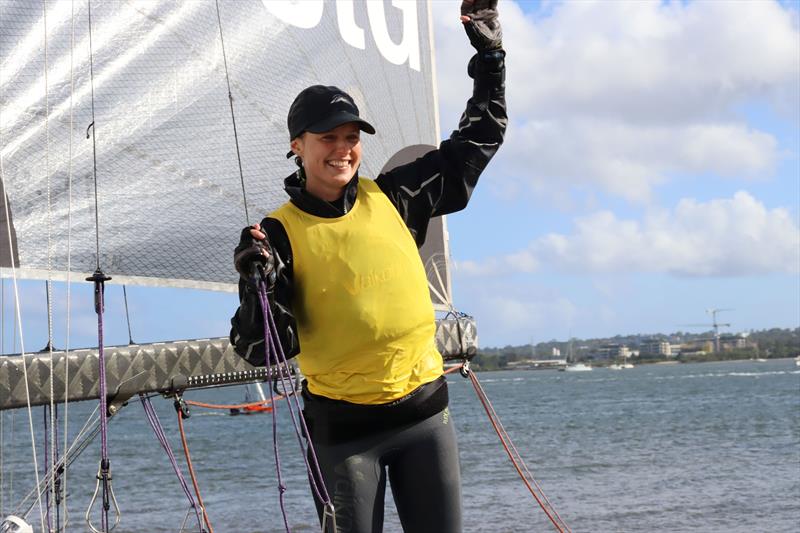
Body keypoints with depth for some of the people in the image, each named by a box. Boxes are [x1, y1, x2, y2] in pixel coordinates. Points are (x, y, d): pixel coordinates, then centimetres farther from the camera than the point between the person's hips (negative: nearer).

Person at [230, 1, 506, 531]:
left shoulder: (392, 198, 5)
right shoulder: (280, 233, -6)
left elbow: (477, 142, 16)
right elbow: (264, 348, -9)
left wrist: (489, 52, 11)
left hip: (426, 410, 4)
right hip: (343, 426, -3)